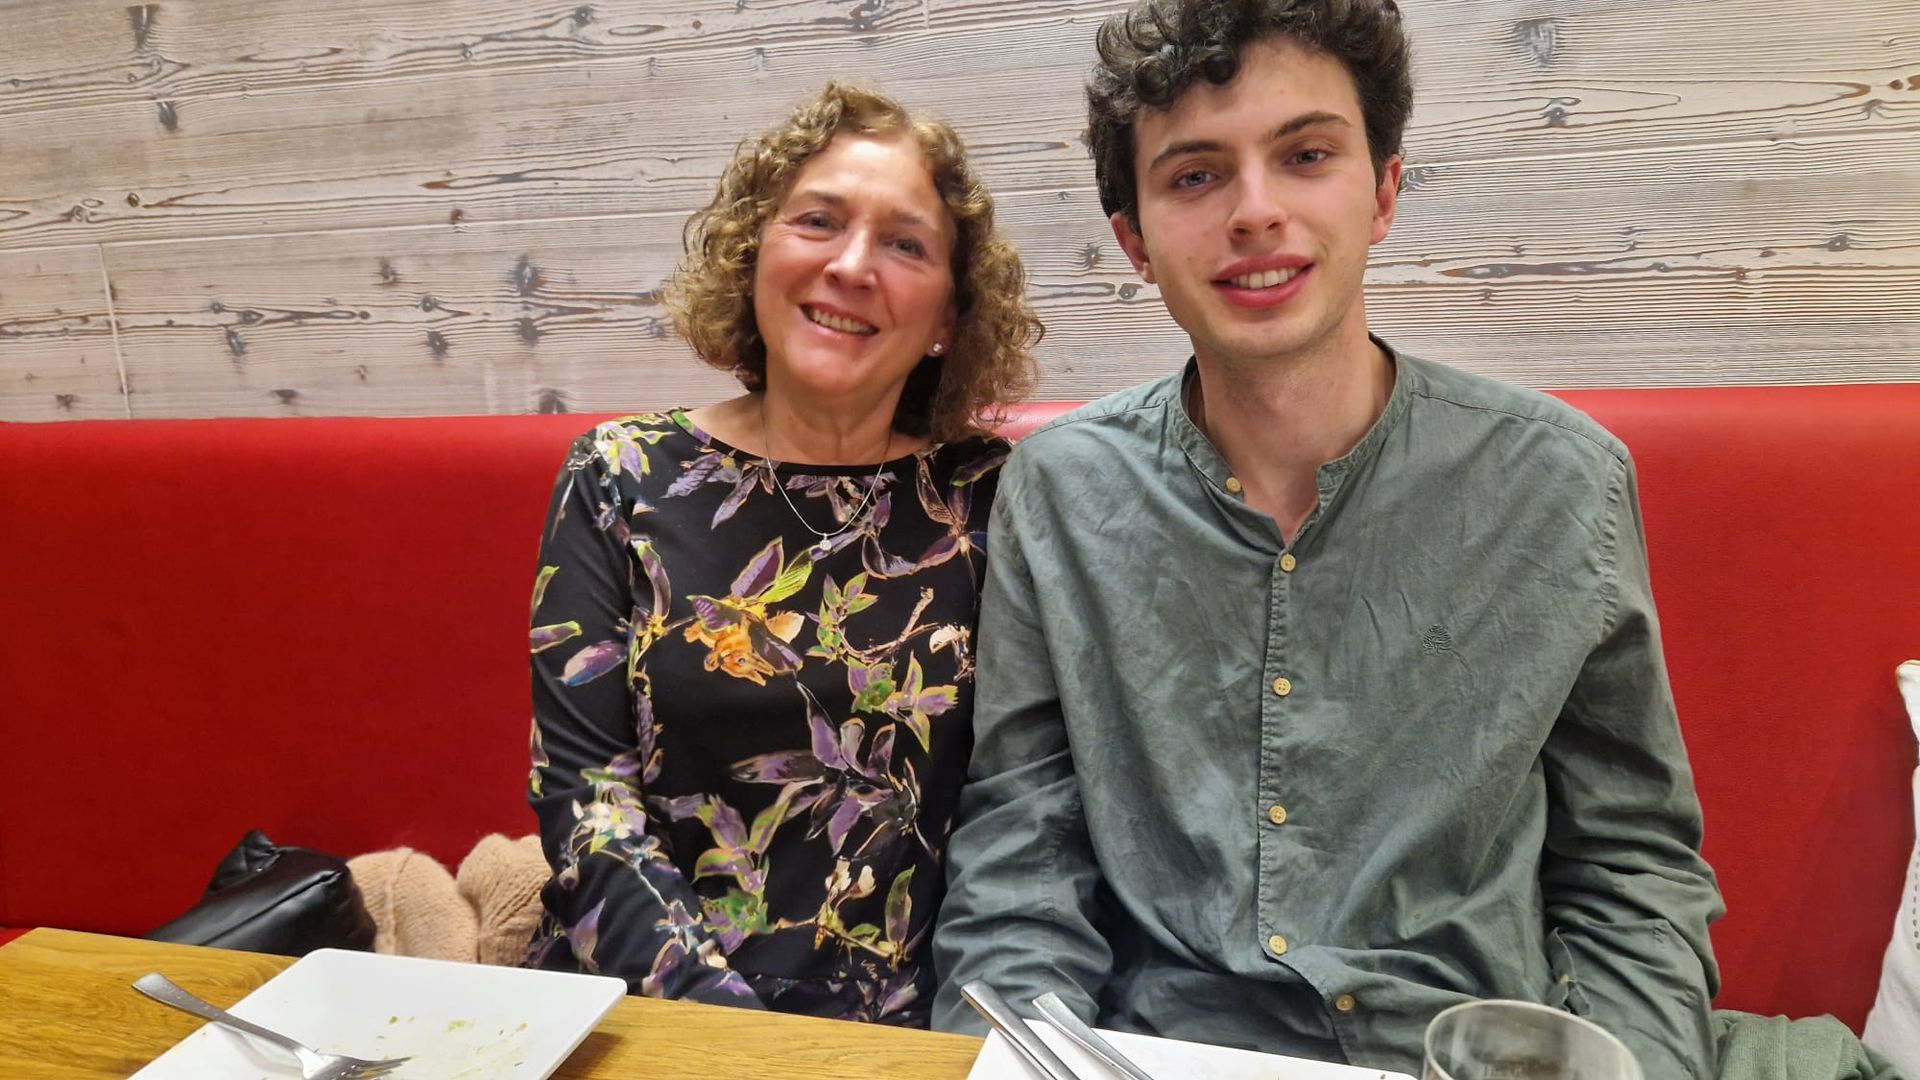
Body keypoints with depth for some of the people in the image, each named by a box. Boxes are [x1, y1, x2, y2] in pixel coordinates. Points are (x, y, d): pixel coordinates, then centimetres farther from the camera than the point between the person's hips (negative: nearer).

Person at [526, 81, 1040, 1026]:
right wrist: (722, 1029, -13)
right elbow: (581, 788, -4)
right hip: (637, 1010, 0)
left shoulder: (986, 499, 1)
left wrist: (952, 1020, -12)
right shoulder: (621, 479, 1)